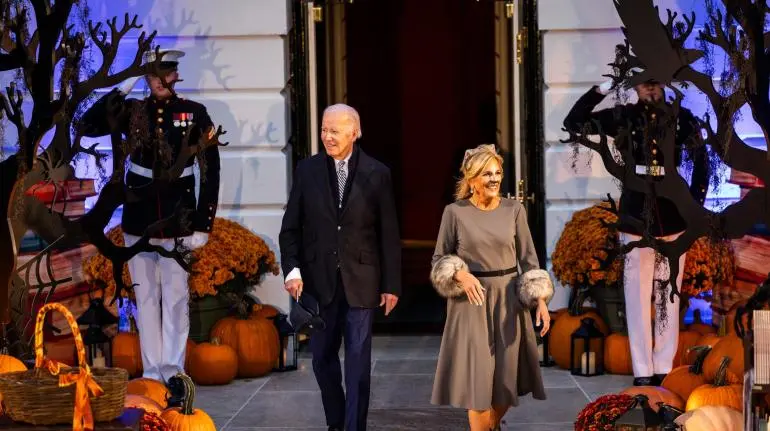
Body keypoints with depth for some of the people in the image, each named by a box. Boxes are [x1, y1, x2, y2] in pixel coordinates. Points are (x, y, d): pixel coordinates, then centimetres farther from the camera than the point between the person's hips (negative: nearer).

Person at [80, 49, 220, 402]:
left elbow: (211, 171, -2)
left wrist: (203, 224, -6)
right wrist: (123, 88, -12)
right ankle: (152, 372, 14)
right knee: (146, 297, 8)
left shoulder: (194, 114, -2)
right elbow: (87, 126, -9)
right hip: (139, 218, 2)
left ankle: (173, 372, 4)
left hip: (178, 218, -2)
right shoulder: (132, 111, 3)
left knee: (175, 297, -1)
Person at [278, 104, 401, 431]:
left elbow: (389, 234, -1)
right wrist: (292, 269, -9)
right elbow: (290, 228, 4)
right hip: (319, 279, 2)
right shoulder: (307, 170, 3)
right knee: (322, 357, 11)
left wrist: (391, 284, -2)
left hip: (360, 280, -2)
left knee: (358, 360, 3)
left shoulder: (377, 174, -2)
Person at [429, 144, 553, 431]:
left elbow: (528, 258, 3)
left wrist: (540, 300, -7)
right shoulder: (455, 212, -4)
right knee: (477, 377, -4)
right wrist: (460, 274, -18)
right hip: (471, 302, -2)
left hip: (508, 301, 2)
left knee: (506, 376, 8)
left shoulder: (514, 210, 1)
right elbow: (439, 260, 2)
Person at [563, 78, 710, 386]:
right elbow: (574, 122, 0)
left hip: (672, 214, 0)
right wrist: (602, 89, -8)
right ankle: (643, 371, 6)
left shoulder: (681, 117, 2)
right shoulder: (623, 117, 3)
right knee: (638, 294, 1)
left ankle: (664, 368, 9)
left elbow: (701, 160, 7)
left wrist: (695, 204, -1)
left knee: (669, 294, 3)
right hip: (636, 214, 0)